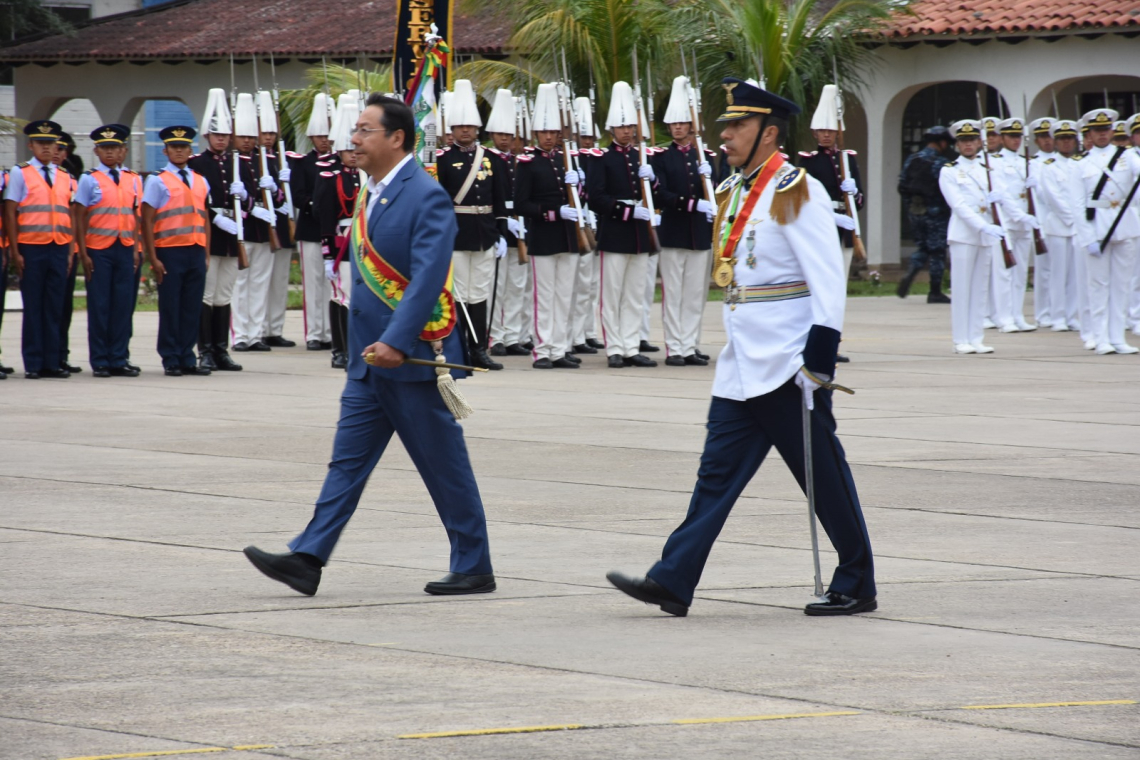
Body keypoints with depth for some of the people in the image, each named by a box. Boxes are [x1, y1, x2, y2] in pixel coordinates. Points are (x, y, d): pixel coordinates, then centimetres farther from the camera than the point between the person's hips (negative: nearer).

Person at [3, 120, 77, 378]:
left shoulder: (65, 178, 13)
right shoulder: (20, 173, 2)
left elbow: (71, 216, 14)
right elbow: (10, 214, -1)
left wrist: (71, 251, 7)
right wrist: (15, 252, -6)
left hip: (59, 249, 3)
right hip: (31, 249, -3)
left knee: (55, 308, 4)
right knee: (34, 307, -1)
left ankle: (52, 362, 8)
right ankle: (33, 364, 3)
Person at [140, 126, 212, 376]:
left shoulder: (201, 182, 14)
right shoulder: (157, 181, 0)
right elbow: (147, 221, -3)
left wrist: (206, 254, 11)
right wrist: (153, 259, -9)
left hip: (196, 252, 4)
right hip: (170, 252, -4)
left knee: (192, 308, 5)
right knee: (170, 308, 0)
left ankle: (187, 359, 11)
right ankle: (171, 361, 6)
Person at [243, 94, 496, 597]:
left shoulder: (426, 197, -14)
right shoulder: (370, 195, 13)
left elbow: (428, 277, -24)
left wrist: (396, 341, -31)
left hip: (413, 356, -9)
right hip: (370, 357, 9)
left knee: (444, 466, 1)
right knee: (347, 459, 4)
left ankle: (474, 569, 11)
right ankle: (307, 560, 0)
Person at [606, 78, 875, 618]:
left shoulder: (796, 193, -12)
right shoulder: (734, 193, 14)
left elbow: (828, 277, -16)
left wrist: (821, 351, -22)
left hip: (789, 366, -8)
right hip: (742, 366, 8)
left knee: (824, 477, 1)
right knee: (717, 472, 3)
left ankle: (856, 587, 11)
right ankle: (673, 582, 0)